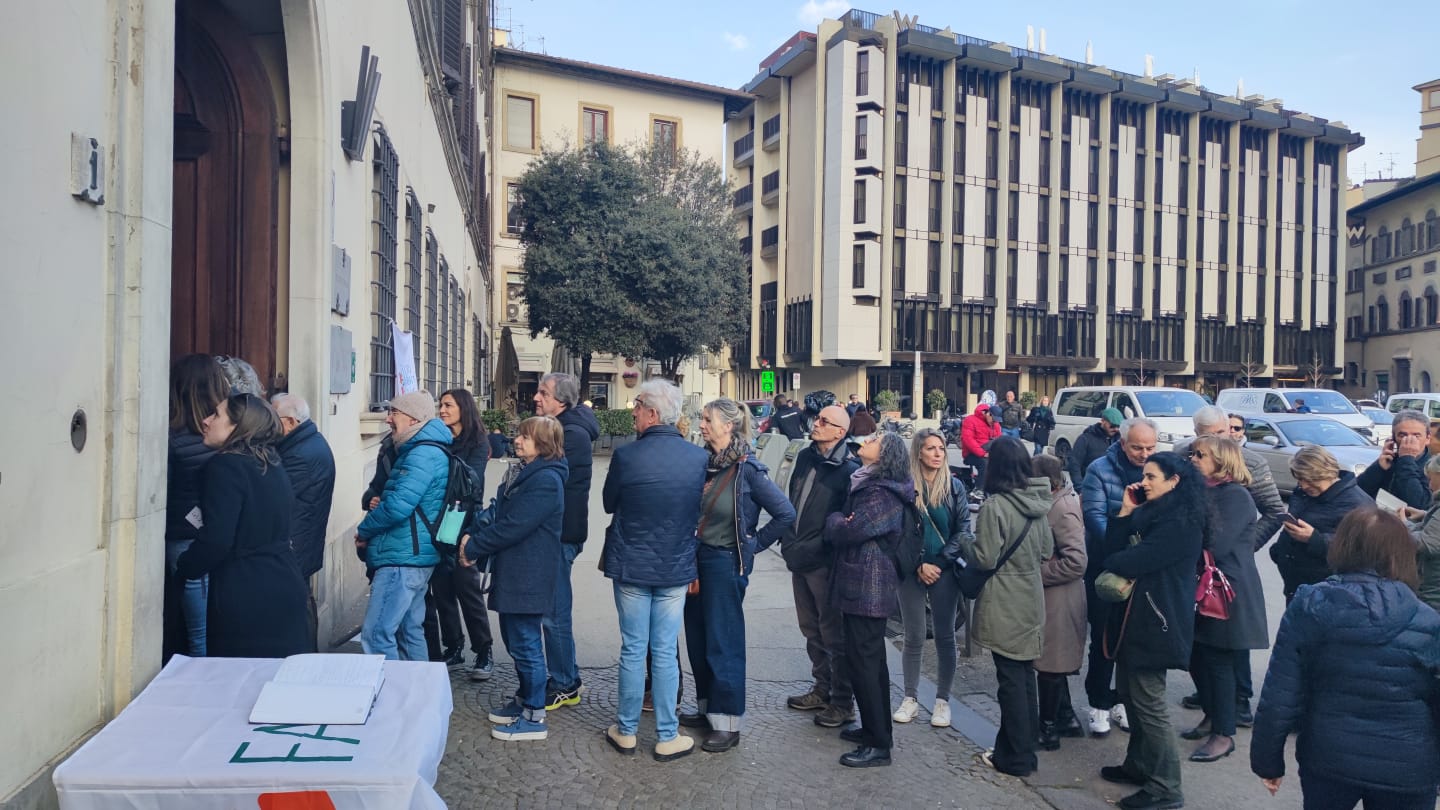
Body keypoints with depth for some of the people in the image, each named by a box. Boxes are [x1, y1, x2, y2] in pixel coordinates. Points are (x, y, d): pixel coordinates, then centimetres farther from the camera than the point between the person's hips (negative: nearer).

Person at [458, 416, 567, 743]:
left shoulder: (546, 481, -20)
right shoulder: (522, 473, 12)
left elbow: (512, 527, -22)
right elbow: (498, 514, 14)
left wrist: (472, 547, -13)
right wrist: (472, 537, -3)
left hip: (529, 577, -10)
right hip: (512, 573, 10)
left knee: (525, 644, -1)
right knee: (513, 639, 19)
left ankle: (534, 717, 11)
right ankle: (523, 700, 35)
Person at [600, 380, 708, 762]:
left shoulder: (625, 455, -14)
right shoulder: (699, 457, -7)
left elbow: (609, 503, 1)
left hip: (631, 566, -1)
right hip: (676, 568, 2)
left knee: (633, 650, 10)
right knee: (665, 652, 9)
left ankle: (626, 731, 23)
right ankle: (668, 737, 17)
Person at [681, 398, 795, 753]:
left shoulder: (748, 469, -14)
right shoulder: (703, 463, 3)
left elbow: (786, 513, -13)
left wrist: (753, 543, -7)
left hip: (725, 563, -6)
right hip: (695, 560, 7)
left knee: (723, 642, 1)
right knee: (697, 639, 14)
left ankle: (727, 724, 11)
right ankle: (708, 708, 29)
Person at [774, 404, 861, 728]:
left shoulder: (848, 469, -15)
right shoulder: (804, 457, 9)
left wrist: (813, 549, -16)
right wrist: (789, 542, 12)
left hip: (825, 562, -8)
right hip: (799, 558, 8)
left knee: (833, 633, 3)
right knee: (811, 629, 18)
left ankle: (843, 702, 15)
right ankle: (822, 690, 33)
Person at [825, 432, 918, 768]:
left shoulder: (881, 496, -18)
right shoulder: (869, 486, 13)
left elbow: (847, 531, -23)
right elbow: (844, 528, 16)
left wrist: (834, 520, -5)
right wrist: (841, 522, -4)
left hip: (867, 588, -10)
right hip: (864, 585, 10)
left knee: (863, 660, -6)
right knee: (871, 658, 17)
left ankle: (878, 744, 1)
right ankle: (875, 728, 29)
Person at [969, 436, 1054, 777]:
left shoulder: (994, 506, -20)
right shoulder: (1038, 503, 1)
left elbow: (985, 559, -19)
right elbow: (1047, 551, 9)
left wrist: (967, 551, 1)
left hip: (1004, 605, -7)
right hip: (1031, 601, 7)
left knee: (1010, 678, 3)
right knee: (1025, 675, 17)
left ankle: (1015, 757, 13)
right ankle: (1025, 747, 30)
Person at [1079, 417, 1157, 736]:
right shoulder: (1100, 470, -10)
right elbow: (1094, 515, -18)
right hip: (1105, 568, -3)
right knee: (1104, 638, 4)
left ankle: (1124, 701, 27)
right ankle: (1100, 704, 17)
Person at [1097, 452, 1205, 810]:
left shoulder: (1182, 523, -17)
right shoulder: (1154, 513, 13)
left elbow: (1131, 561, -22)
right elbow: (1114, 553, 7)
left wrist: (1110, 563, 0)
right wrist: (1126, 512, -1)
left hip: (1155, 621, -10)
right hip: (1136, 615, 10)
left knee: (1148, 704, -3)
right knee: (1131, 696, 18)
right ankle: (1139, 765, 31)